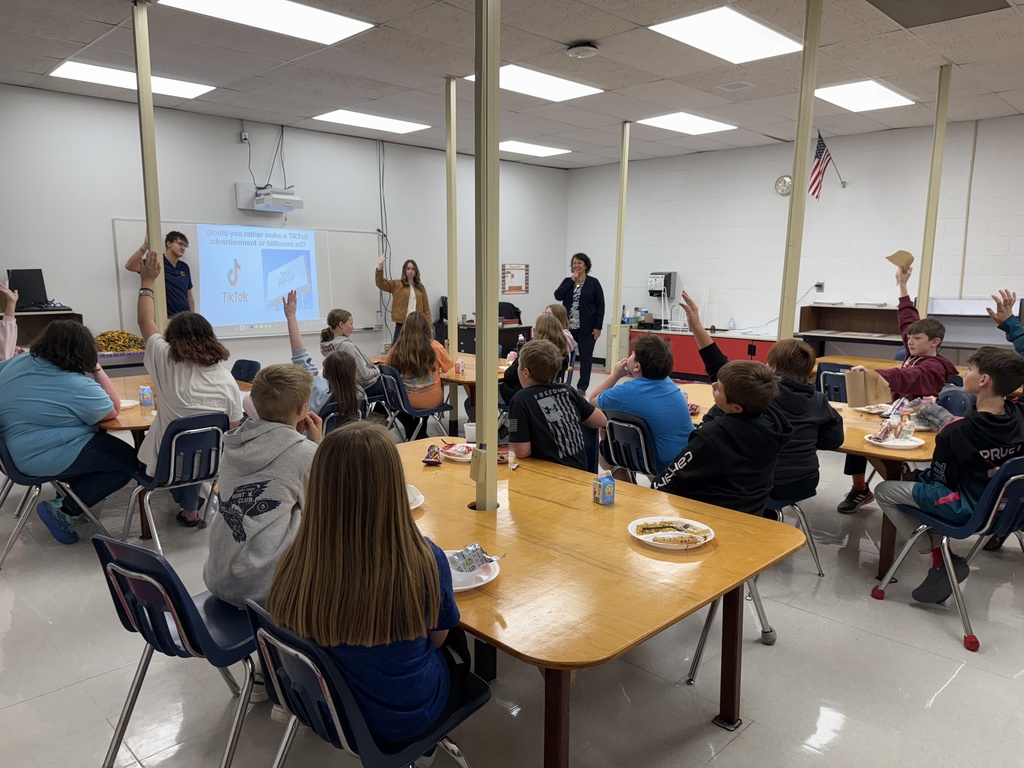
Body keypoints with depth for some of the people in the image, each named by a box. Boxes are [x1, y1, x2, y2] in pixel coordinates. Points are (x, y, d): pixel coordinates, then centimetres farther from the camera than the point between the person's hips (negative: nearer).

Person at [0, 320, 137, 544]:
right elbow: (114, 411, -10)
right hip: (44, 459, -9)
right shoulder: (78, 386, -23)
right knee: (129, 461, -3)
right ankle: (65, 511, -1)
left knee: (105, 442, 23)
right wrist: (97, 369, -10)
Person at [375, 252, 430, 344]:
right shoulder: (397, 285, 7)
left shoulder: (420, 287, 11)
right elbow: (380, 283, -5)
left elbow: (426, 308, 10)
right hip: (401, 324, -2)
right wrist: (380, 266, -16)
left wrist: (429, 325, 3)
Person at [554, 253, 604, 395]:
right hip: (568, 326, 3)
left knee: (585, 357, 4)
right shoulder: (567, 281, 9)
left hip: (586, 328, -3)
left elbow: (600, 306, -4)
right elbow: (558, 296, -7)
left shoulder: (593, 283, -2)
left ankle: (582, 387, 12)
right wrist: (572, 281, -10)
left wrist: (598, 327, -9)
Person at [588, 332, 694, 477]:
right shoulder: (667, 382, -3)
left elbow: (593, 400, 0)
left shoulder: (627, 392, -21)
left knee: (604, 446, 15)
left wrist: (615, 375, 5)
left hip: (664, 466, -6)